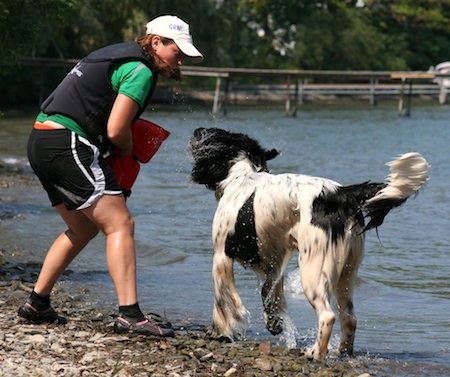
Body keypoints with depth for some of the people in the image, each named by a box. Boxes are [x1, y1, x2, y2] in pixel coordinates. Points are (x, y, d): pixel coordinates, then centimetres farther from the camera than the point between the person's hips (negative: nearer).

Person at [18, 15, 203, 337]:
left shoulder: (118, 55, 22)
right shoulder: (140, 70, -9)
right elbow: (116, 131, -15)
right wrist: (128, 151, 6)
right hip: (68, 144, -10)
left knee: (84, 228, 22)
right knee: (120, 224, -12)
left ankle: (37, 303, 26)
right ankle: (130, 315, -20)